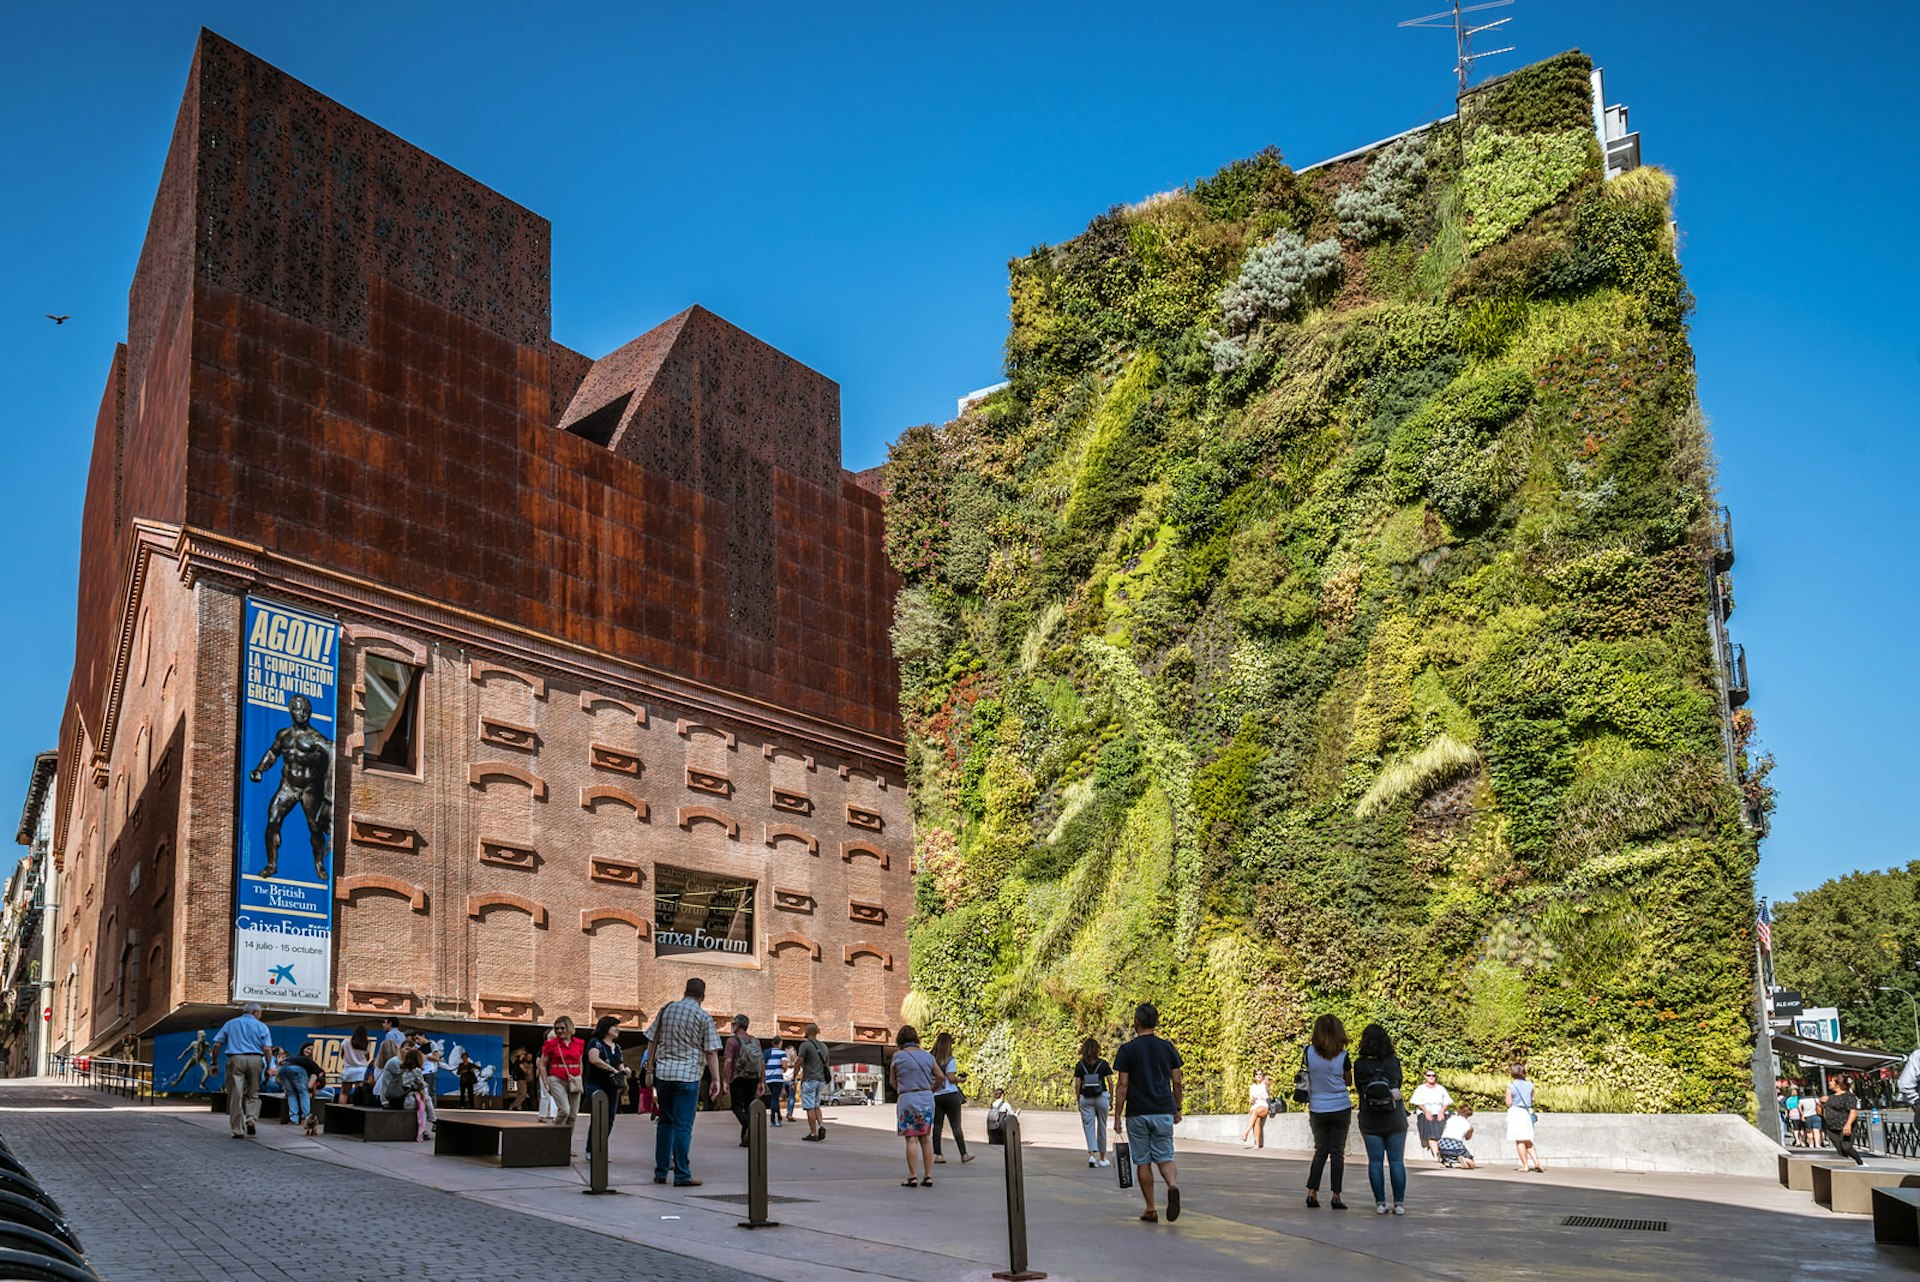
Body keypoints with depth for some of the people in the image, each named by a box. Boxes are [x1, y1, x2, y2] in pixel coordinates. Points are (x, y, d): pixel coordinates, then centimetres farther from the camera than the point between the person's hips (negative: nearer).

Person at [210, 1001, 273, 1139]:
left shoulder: (230, 1024, 15)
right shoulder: (261, 1026, 9)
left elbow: (217, 1044, 9)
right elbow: (266, 1049, 0)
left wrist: (215, 1063, 15)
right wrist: (267, 1068, 4)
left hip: (235, 1059, 0)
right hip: (255, 1060, 0)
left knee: (235, 1095, 2)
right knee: (252, 1093, 15)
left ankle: (238, 1130, 1)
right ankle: (251, 1118, -7)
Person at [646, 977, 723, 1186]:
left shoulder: (666, 1009, 9)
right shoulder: (703, 1017, -3)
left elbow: (652, 1042, 12)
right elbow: (711, 1052, -5)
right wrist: (715, 1079, -1)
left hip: (663, 1072, 4)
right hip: (688, 1075, -4)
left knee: (665, 1122, 14)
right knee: (683, 1126, -2)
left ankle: (660, 1172, 16)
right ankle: (682, 1175, -1)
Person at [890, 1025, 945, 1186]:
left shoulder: (898, 1056, -4)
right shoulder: (927, 1056, 6)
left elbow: (892, 1081, 2)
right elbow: (941, 1077, 7)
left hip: (907, 1099, -4)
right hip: (926, 1098, 4)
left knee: (911, 1138, -1)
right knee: (926, 1138, 8)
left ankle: (913, 1177, -2)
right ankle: (928, 1177, 9)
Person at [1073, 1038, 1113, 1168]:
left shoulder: (1080, 1065, -1)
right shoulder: (1103, 1064, -1)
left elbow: (1077, 1085, -3)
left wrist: (1078, 1100, 7)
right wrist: (1111, 1100, 7)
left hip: (1085, 1099, 0)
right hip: (1101, 1098, 0)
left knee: (1088, 1127, 4)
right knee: (1101, 1128, 13)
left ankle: (1092, 1155, -16)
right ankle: (1102, 1158, 22)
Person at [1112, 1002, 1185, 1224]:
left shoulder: (1128, 1050, -6)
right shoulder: (1168, 1048, 3)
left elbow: (1122, 1085, -8)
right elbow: (1178, 1082, 5)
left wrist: (1117, 1116, -3)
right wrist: (1178, 1109, 17)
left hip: (1137, 1114, -2)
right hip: (1164, 1112, 2)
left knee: (1142, 1161, 9)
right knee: (1164, 1157, 9)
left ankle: (1150, 1210, 11)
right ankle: (1173, 1184, -22)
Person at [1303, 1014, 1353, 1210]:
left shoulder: (1309, 1052, -7)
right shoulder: (1342, 1056, -10)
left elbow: (1306, 1075, 5)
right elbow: (1349, 1082, 3)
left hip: (1317, 1110, 2)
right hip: (1340, 1109, -1)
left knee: (1320, 1151, 13)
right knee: (1337, 1152, 5)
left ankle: (1312, 1193, 4)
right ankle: (1336, 1197, 3)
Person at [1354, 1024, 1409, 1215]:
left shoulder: (1360, 1065, -8)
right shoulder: (1393, 1062, -8)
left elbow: (1358, 1087, 2)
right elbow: (1400, 1082, 7)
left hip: (1370, 1121, 0)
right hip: (1395, 1120, 0)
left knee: (1375, 1161, 5)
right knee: (1396, 1161, 5)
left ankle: (1380, 1203, 4)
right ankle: (1399, 1203, 4)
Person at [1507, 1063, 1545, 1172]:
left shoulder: (1511, 1086, -9)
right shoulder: (1530, 1085, 2)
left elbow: (1508, 1103, -10)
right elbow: (1533, 1100, 9)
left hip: (1515, 1113, -4)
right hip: (1527, 1113, 4)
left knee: (1520, 1141, 1)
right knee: (1528, 1141, 15)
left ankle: (1525, 1165, 1)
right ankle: (1536, 1162, 1)